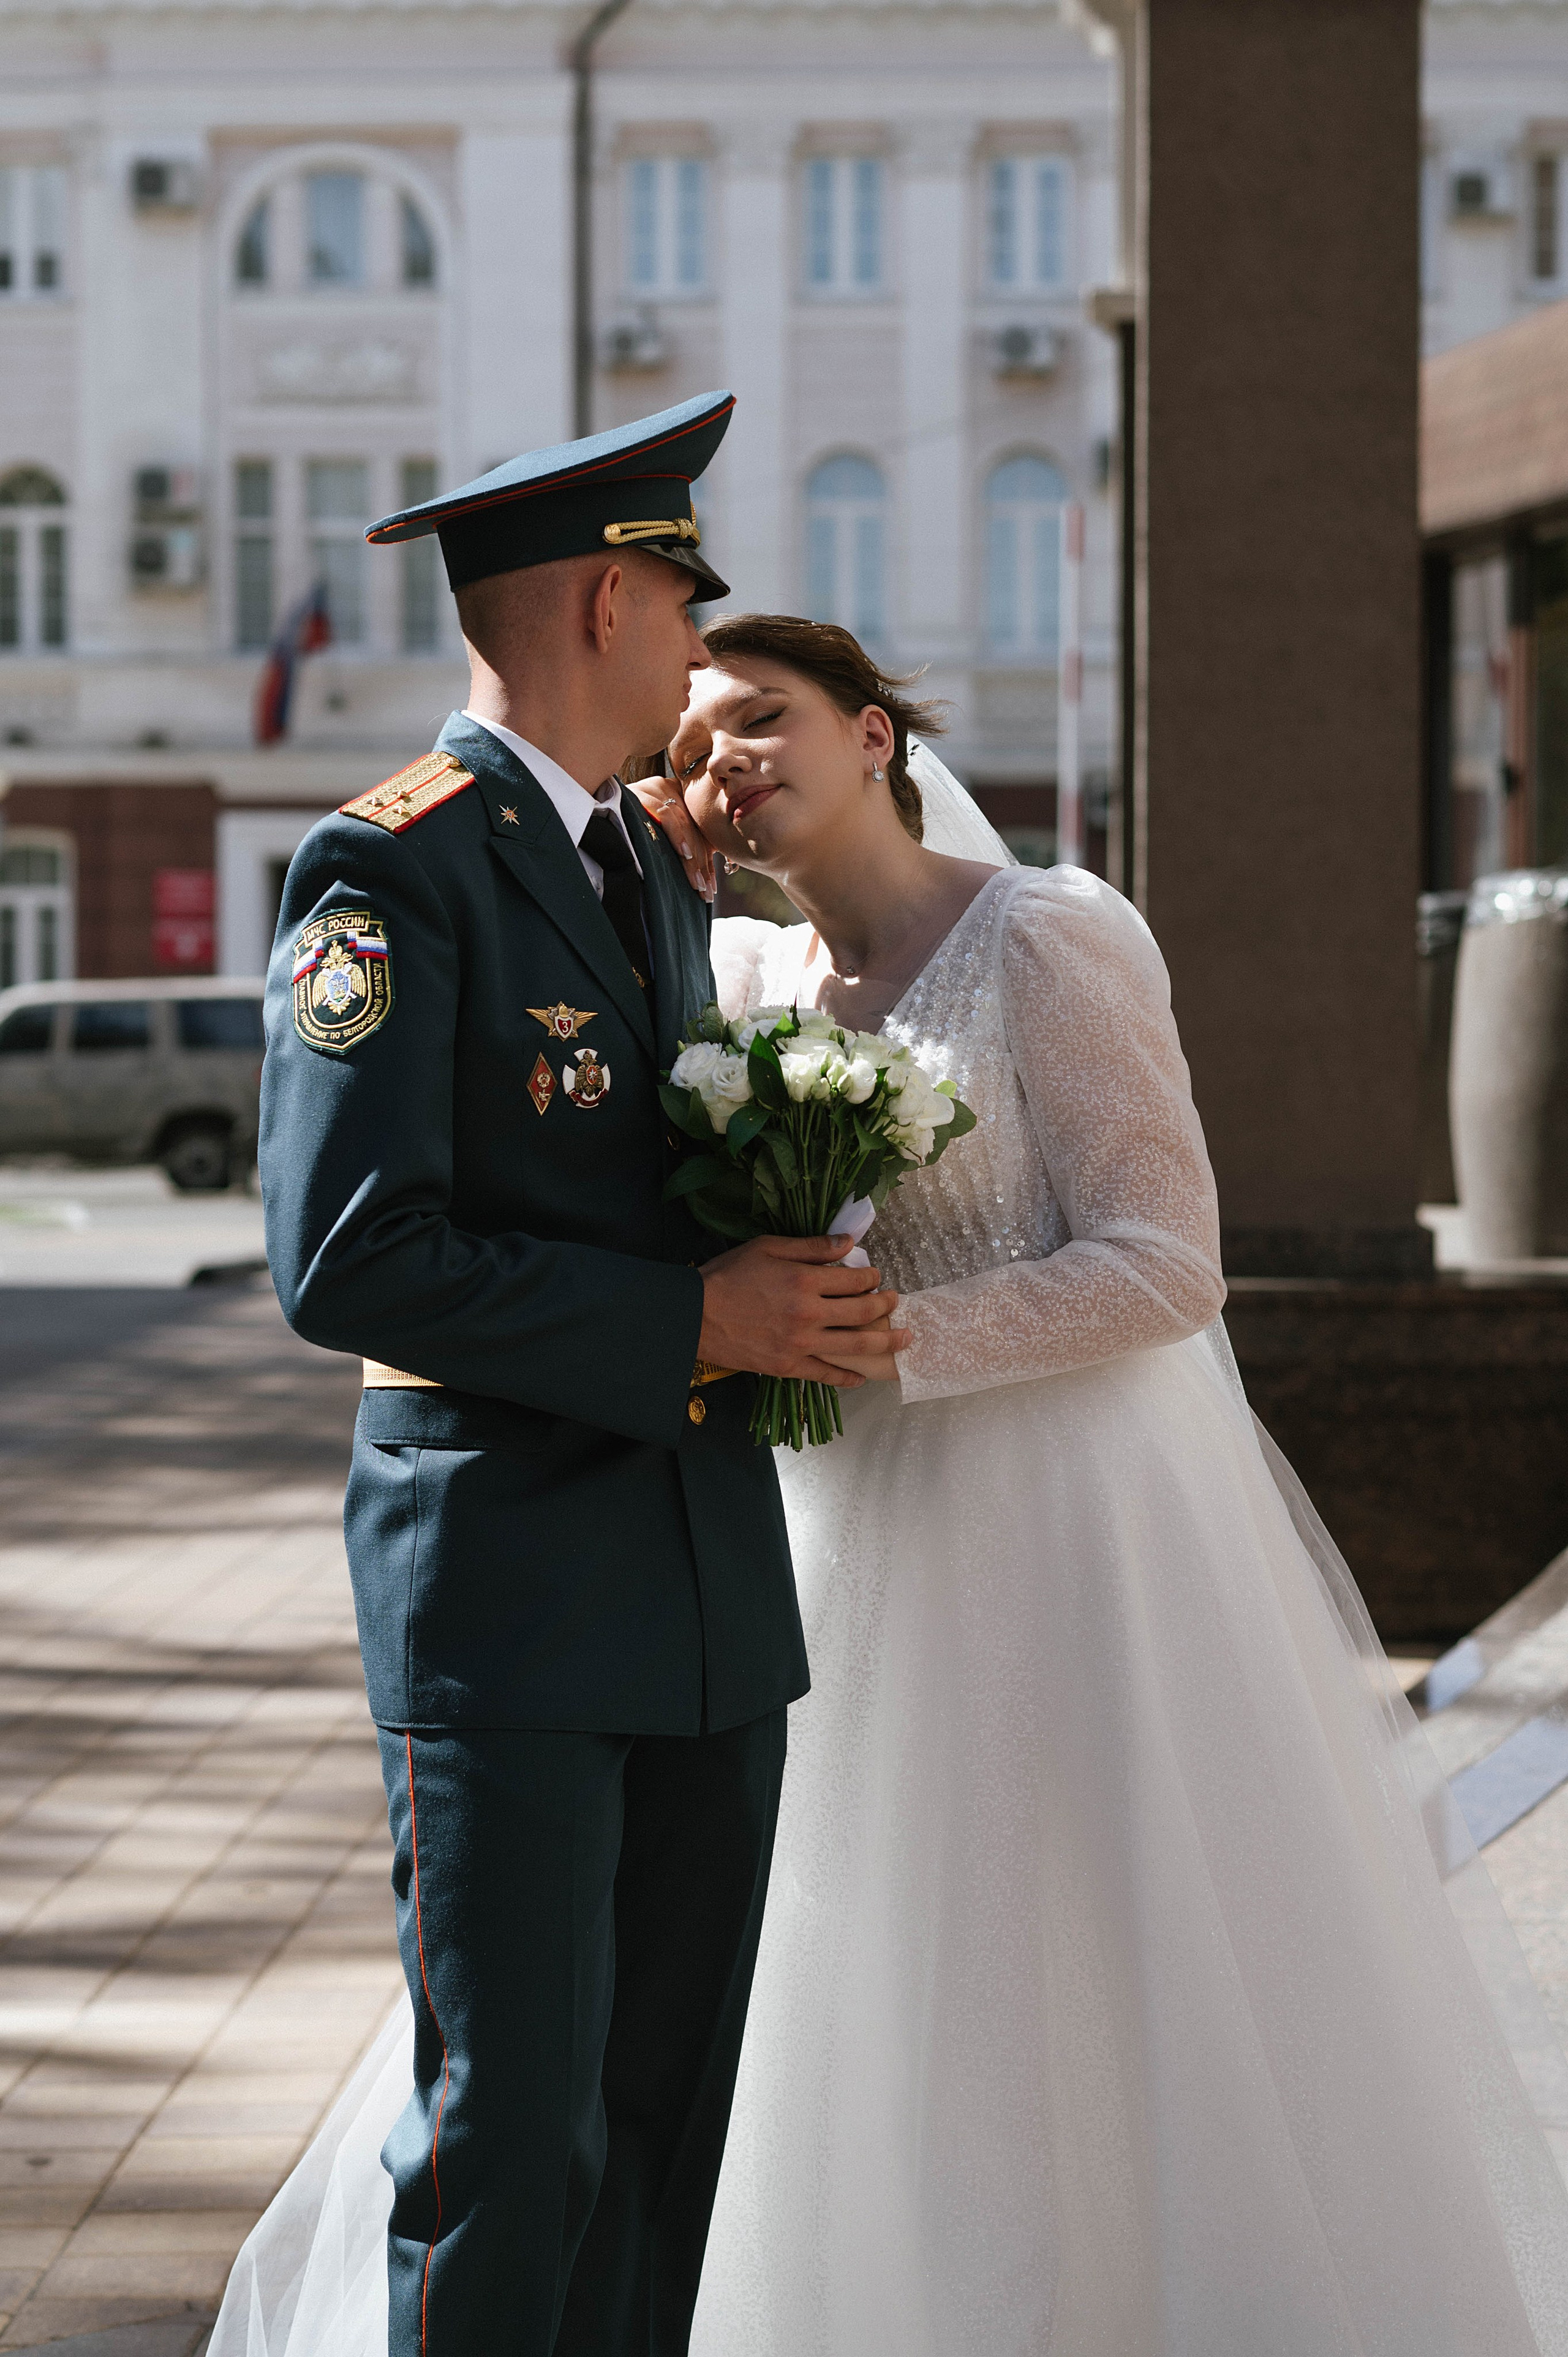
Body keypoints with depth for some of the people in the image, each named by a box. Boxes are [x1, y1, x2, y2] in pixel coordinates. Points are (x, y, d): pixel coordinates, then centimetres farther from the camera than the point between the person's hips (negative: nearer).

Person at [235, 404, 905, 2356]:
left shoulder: (669, 880, 18)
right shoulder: (390, 870, -9)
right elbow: (342, 1258, -19)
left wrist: (799, 1298, 10)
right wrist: (691, 1323, -17)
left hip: (717, 1589, 8)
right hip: (505, 1602, -8)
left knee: (668, 2122, 10)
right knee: (510, 2138, -7)